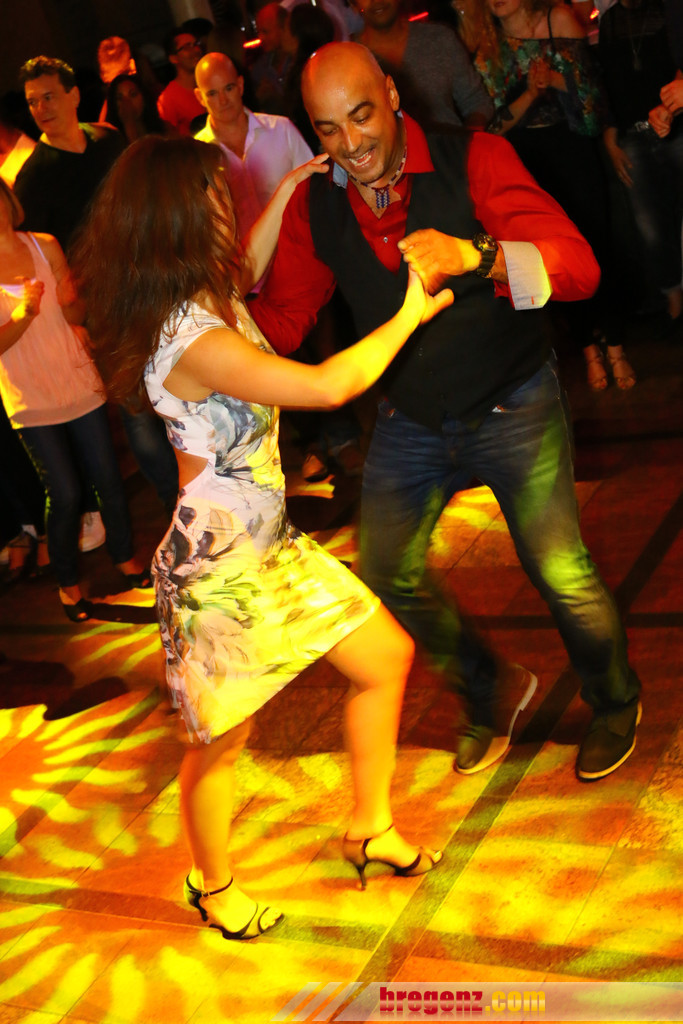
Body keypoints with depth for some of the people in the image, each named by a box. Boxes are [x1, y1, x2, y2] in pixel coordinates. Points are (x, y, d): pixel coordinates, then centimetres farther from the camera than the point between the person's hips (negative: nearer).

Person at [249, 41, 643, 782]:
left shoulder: (472, 160, -19)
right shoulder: (314, 206, -6)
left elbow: (578, 268, -28)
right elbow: (278, 320, 0)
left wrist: (474, 254, -46)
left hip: (512, 407, -4)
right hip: (410, 421, 5)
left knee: (561, 574, -1)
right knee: (386, 576, 8)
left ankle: (614, 702, 31)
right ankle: (489, 694, 35)